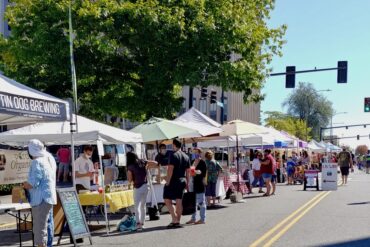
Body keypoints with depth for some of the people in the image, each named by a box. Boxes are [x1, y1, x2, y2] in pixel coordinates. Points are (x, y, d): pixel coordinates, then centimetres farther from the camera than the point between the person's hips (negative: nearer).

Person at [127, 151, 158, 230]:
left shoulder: (130, 167, -9)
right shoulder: (143, 162, 4)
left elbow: (130, 180, -6)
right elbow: (155, 163, 8)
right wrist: (147, 167, 14)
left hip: (137, 188, -5)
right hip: (145, 186, 5)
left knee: (137, 206, -5)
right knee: (143, 205, 16)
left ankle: (138, 223, -22)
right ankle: (142, 223, 21)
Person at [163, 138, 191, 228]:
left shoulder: (173, 155, -11)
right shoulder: (186, 157, 11)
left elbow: (170, 169, -17)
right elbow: (188, 171, 13)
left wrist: (167, 182, -14)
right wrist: (187, 183, 18)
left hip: (173, 181, -7)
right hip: (182, 181, 7)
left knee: (167, 200, -1)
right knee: (179, 202, 9)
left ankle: (175, 219, -9)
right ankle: (177, 221, 11)